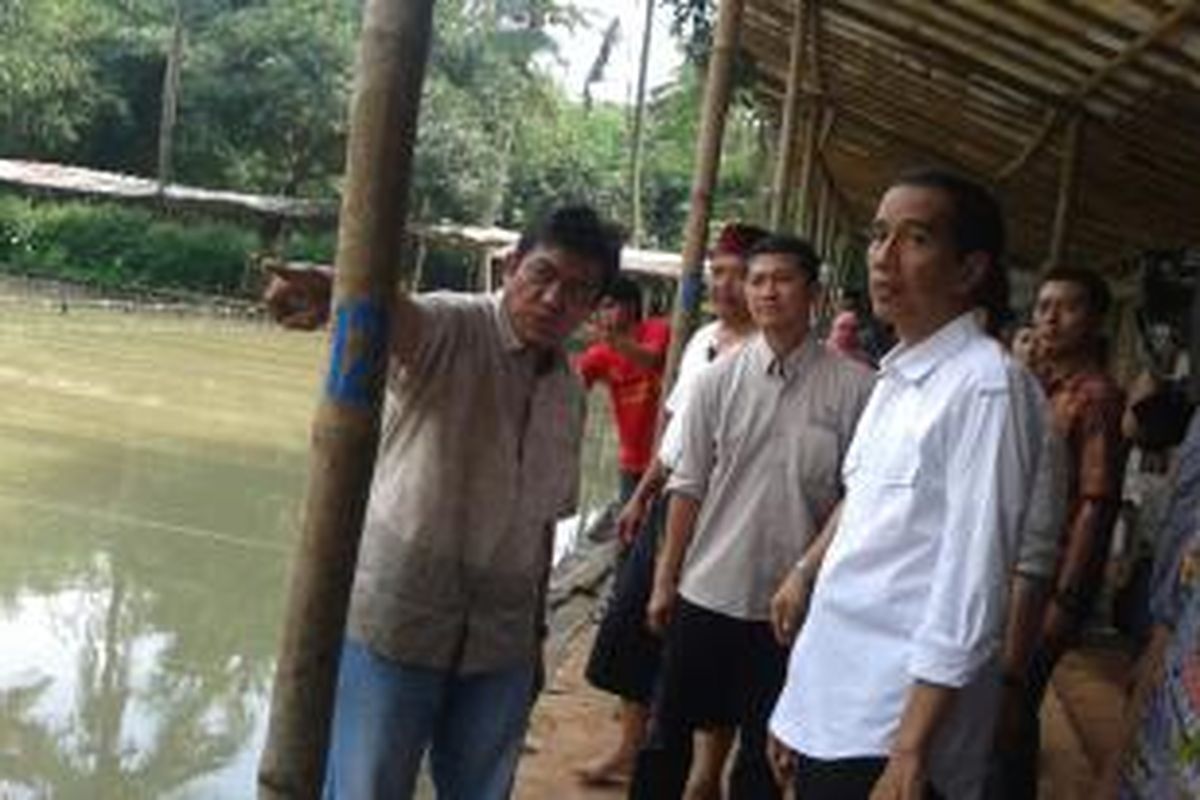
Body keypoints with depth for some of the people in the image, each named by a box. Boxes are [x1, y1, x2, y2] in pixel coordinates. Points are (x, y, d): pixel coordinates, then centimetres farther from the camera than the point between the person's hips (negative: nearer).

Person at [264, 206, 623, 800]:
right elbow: (389, 312, -34)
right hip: (396, 623, -5)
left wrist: (535, 631, 16)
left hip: (501, 646, 6)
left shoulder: (568, 392, 8)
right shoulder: (450, 330, -10)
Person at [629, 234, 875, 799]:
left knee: (764, 748, 14)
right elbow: (689, 486, 3)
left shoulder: (853, 387, -8)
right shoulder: (718, 380, -1)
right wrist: (665, 580, 4)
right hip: (707, 590, 2)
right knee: (668, 733, 12)